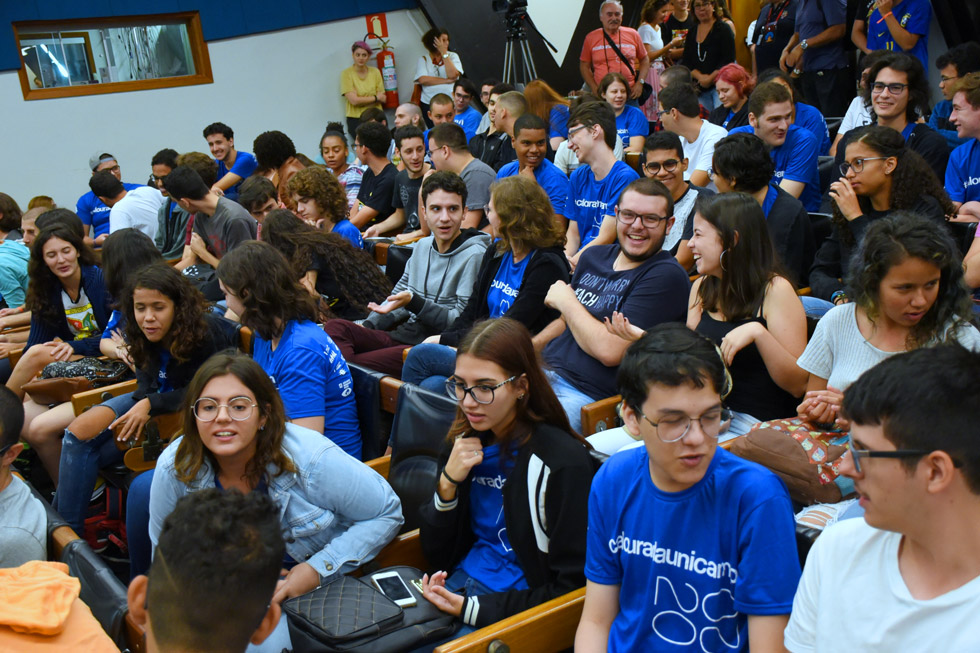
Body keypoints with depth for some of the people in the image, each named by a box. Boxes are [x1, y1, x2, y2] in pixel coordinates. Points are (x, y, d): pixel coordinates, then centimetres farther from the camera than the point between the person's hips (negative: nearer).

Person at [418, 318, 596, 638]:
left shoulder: (563, 462, -17)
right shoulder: (466, 442, 3)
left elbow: (571, 587, -13)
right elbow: (436, 553, 7)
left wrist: (474, 609, -17)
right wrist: (448, 483, -10)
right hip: (459, 584, 6)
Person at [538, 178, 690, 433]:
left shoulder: (666, 276, -10)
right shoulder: (594, 256, 15)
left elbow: (610, 351, -18)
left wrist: (566, 300, -4)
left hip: (586, 394, -7)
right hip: (543, 371, 7)